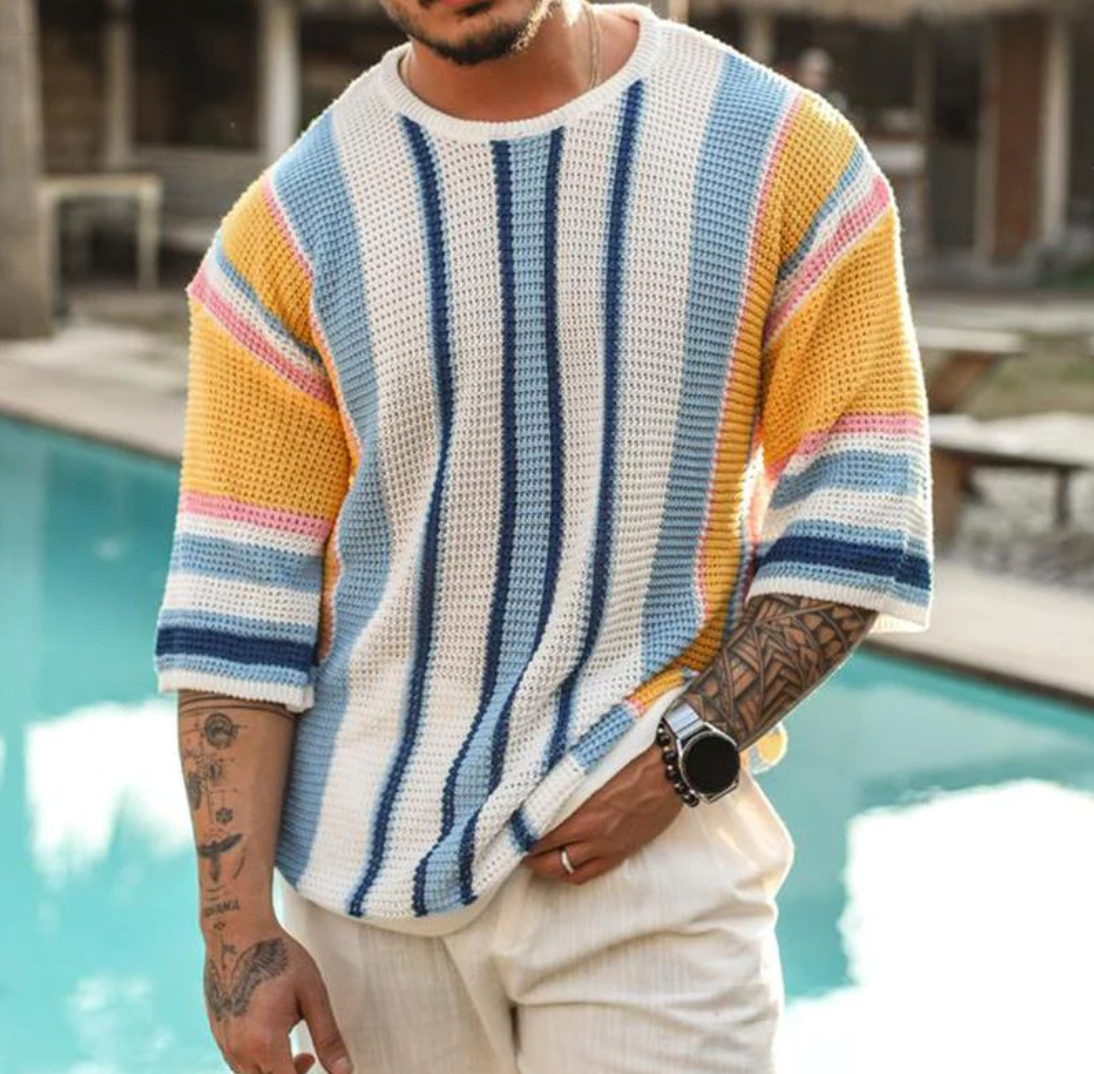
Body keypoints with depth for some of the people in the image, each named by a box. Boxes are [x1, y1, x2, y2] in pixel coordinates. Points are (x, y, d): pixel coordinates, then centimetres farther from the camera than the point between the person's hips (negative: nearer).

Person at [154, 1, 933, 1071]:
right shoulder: (287, 226, -1)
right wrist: (238, 931, -6)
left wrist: (684, 751, -11)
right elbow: (236, 606, -2)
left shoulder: (788, 154, -3)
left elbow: (854, 523, -1)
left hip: (657, 857, -1)